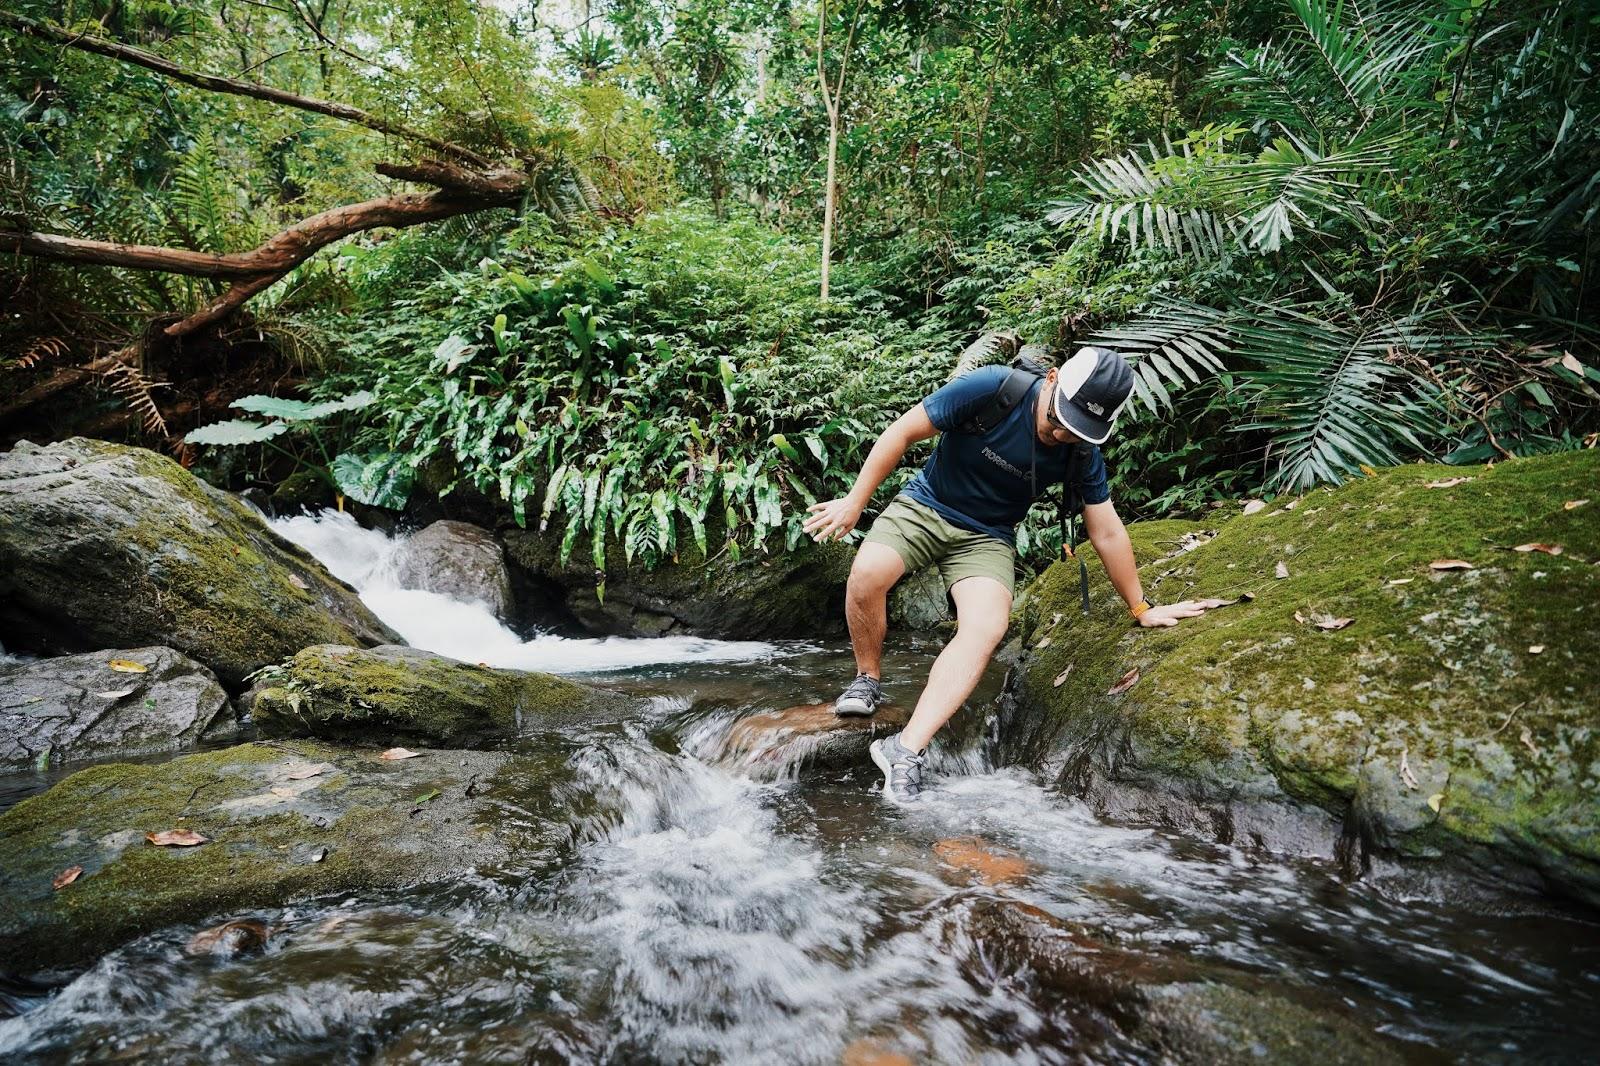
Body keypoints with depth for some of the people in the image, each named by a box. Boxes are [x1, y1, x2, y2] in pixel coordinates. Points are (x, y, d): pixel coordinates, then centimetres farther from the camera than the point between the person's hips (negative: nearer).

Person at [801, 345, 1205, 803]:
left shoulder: (1083, 453, -11)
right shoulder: (992, 388, -22)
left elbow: (1107, 533, 1)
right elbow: (903, 432, -15)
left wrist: (1142, 609, 7)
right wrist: (856, 501, -13)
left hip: (986, 537, 2)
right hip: (924, 506, -1)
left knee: (988, 627, -26)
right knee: (867, 575, -30)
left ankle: (906, 748, -26)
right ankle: (868, 678, -1)